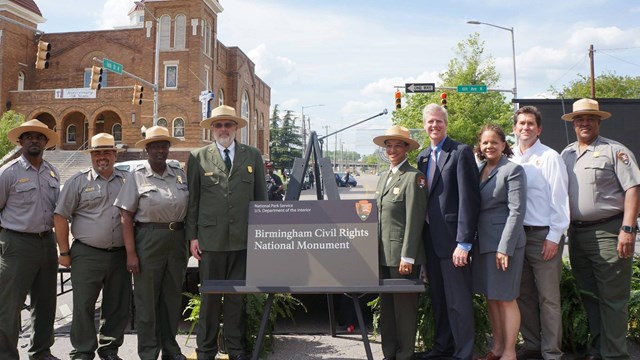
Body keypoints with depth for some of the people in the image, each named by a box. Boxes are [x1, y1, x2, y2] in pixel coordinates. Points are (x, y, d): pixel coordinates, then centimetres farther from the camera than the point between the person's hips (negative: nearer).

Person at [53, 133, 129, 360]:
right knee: (83, 306, 2)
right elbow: (60, 217, 2)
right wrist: (64, 252, -1)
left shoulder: (126, 181, 9)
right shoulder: (78, 181, 2)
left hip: (120, 255, 3)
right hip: (87, 254, -2)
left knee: (118, 306, 9)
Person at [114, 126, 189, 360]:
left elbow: (188, 208, 13)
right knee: (147, 298, 4)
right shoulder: (137, 176, -2)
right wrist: (131, 253, -11)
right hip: (148, 238, -3)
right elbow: (126, 216, -5)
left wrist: (188, 242, 7)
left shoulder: (179, 173, 8)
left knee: (173, 296, 12)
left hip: (177, 239, 4)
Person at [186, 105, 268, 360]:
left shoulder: (253, 156, 9)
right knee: (210, 295, 8)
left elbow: (261, 197, 10)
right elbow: (192, 199, 5)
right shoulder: (198, 157, 6)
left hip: (244, 240, 1)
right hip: (211, 239, -1)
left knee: (238, 296, 9)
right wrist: (192, 236, 0)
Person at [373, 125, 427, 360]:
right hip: (382, 254, 8)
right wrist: (374, 250, 13)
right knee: (386, 305, 14)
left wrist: (407, 257, -17)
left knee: (404, 306, 4)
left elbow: (414, 220, -14)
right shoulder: (383, 178, 16)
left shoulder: (414, 177, -9)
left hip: (402, 255, -8)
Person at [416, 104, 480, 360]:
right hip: (430, 238, 7)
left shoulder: (461, 152, -9)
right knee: (438, 297, 18)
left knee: (458, 300, 1)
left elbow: (469, 199, -15)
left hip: (451, 237, -7)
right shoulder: (422, 157, 14)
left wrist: (463, 243, -19)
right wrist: (422, 238, 11)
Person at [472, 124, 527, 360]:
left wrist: (504, 248, -18)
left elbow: (516, 211, -13)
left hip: (504, 242, -6)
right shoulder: (478, 169, 10)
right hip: (482, 242, 7)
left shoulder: (513, 170, -8)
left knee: (506, 299, 2)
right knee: (490, 297, 14)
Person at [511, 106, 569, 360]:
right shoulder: (510, 159, 9)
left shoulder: (549, 157, -4)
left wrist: (554, 237, -11)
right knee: (524, 295, 12)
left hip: (544, 235, -5)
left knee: (548, 298, 1)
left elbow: (559, 199, -7)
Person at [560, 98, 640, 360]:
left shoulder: (614, 150, -3)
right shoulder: (566, 154, 13)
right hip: (577, 234, 6)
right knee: (589, 295, 15)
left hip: (608, 232, -6)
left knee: (612, 298, -1)